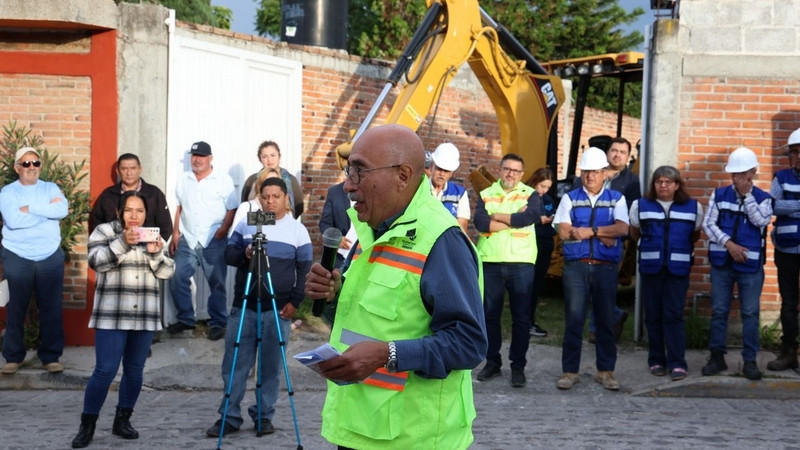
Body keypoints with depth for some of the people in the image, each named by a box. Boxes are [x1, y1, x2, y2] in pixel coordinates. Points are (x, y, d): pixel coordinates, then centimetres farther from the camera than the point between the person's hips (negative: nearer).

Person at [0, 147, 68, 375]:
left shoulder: (51, 188, 6)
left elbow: (62, 210, -14)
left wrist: (30, 208, -16)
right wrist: (47, 209, -12)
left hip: (50, 258, 2)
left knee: (51, 308, 4)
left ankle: (51, 356, 13)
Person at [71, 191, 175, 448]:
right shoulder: (104, 231, 2)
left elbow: (167, 272, 4)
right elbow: (97, 261, -15)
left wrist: (155, 253, -15)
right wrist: (123, 243, -29)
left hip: (144, 317, 4)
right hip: (112, 316, -4)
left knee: (135, 370, 7)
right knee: (105, 370, -9)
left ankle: (122, 421, 19)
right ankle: (87, 426, 1)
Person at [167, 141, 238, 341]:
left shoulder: (223, 180, -2)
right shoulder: (183, 180, 13)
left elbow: (232, 210, -3)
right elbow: (179, 208, 15)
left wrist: (221, 232, -13)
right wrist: (175, 233, 8)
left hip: (213, 242, -4)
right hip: (187, 241, 4)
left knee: (217, 283, 0)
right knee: (177, 280, 1)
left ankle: (217, 323, 10)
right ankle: (185, 319, 15)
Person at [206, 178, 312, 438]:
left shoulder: (298, 230, 3)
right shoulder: (245, 224, 7)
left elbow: (305, 270, 3)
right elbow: (228, 254, 6)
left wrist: (295, 302, -5)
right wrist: (243, 254, -16)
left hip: (278, 309, -1)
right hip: (243, 306, 1)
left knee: (271, 366, 4)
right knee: (235, 363, 1)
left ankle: (264, 416, 16)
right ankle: (230, 417, 9)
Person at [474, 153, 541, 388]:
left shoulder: (530, 195, 5)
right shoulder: (486, 195, 9)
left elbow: (531, 216, -16)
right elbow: (480, 222, -8)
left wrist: (497, 216, -7)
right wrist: (514, 219, -11)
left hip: (521, 263, -2)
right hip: (490, 262, 2)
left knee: (521, 317, 1)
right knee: (490, 314, 8)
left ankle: (518, 366, 10)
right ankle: (492, 362, 19)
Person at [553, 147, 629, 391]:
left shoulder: (616, 199, 10)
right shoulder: (570, 198, 9)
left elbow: (622, 228, -6)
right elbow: (563, 231, -4)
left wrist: (590, 230, -15)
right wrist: (603, 234, -7)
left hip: (606, 268, 1)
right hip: (576, 267, -1)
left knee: (606, 320, 6)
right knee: (573, 319, -2)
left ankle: (605, 371, 15)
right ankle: (570, 371, 6)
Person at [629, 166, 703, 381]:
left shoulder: (693, 207, 3)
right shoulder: (640, 206, 5)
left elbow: (695, 236, 15)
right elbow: (635, 234, 17)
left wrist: (682, 248, 11)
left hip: (678, 268, -1)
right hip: (650, 267, 1)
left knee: (674, 315, -6)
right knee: (653, 315, 5)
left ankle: (677, 363, -5)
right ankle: (656, 360, 14)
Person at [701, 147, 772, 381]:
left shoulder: (762, 198, 2)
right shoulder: (719, 194, 5)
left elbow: (761, 220, -16)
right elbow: (708, 223, -1)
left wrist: (746, 194, -13)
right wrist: (728, 244, -12)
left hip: (750, 264, -2)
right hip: (722, 261, 2)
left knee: (750, 313, 1)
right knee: (719, 311, 6)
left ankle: (750, 360, 8)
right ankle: (717, 356, 15)